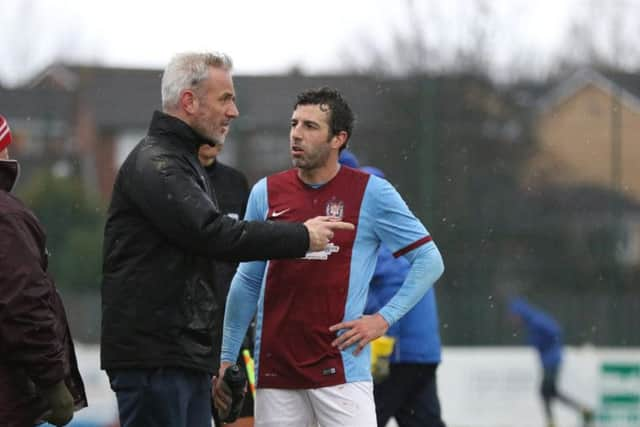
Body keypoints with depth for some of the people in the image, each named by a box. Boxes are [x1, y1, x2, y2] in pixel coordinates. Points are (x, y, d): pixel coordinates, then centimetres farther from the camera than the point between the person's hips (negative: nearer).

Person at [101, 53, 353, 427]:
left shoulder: (180, 161, 22)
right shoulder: (154, 163, -12)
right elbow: (214, 234, -21)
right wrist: (302, 236, -14)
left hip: (188, 354, 10)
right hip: (153, 355, -10)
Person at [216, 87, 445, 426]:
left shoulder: (370, 193, -1)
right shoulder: (266, 193, 7)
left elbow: (429, 260, 2)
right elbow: (248, 281, 14)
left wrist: (384, 318, -6)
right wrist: (227, 358, 12)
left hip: (341, 369, -3)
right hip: (274, 369, 3)